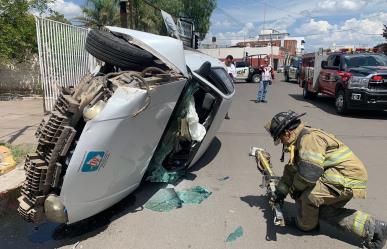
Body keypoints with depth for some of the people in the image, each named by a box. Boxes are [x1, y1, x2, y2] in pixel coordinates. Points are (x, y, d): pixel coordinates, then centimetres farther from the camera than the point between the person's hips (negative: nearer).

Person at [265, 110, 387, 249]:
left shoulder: (309, 137, -23)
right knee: (325, 211, 14)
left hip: (348, 178, -11)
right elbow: (291, 169, 18)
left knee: (307, 195, -19)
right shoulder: (300, 140, 11)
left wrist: (295, 188, -11)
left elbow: (308, 172, -30)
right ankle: (372, 228, 19)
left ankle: (305, 225, 10)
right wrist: (281, 191, 18)